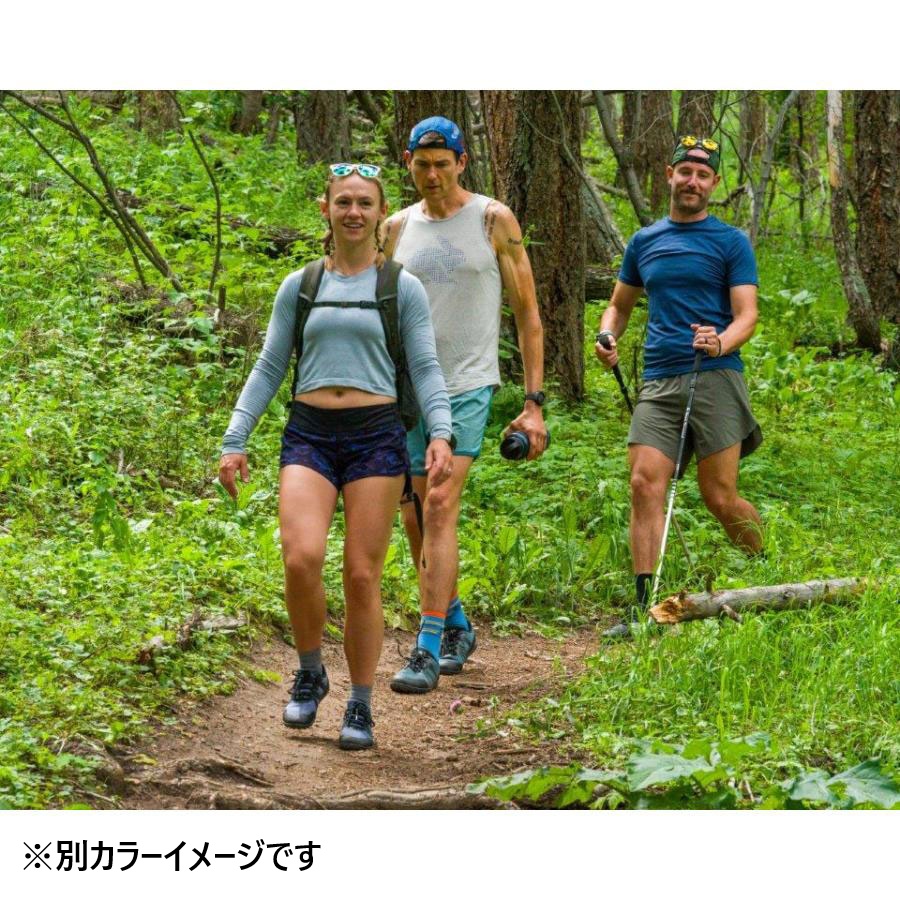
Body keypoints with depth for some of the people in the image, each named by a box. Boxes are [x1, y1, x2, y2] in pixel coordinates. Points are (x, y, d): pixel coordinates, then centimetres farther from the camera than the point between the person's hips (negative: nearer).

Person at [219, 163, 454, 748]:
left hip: (376, 436, -1)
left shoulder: (403, 289, 7)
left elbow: (426, 369, 3)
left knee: (363, 575, -2)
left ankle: (361, 707, 10)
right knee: (302, 559, -19)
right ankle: (310, 674, 5)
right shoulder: (299, 288, 13)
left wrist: (441, 434, -14)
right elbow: (268, 370, 15)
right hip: (309, 435, 1)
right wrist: (235, 441, 7)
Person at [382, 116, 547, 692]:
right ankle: (457, 627, 30)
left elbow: (528, 313, 1)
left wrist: (534, 402, -5)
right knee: (417, 520, 9)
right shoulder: (397, 228, 9)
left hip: (468, 385, -5)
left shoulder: (493, 221, -1)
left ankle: (428, 651, -17)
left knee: (441, 506, -17)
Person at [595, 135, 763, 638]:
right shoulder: (644, 242, 17)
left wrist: (721, 342, -23)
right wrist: (608, 337, 5)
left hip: (715, 376, -4)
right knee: (645, 486, -11)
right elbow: (621, 303, 27)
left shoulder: (732, 242, 5)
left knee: (720, 498, -5)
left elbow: (746, 313, -2)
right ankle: (644, 607, -11)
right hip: (658, 382, 4)